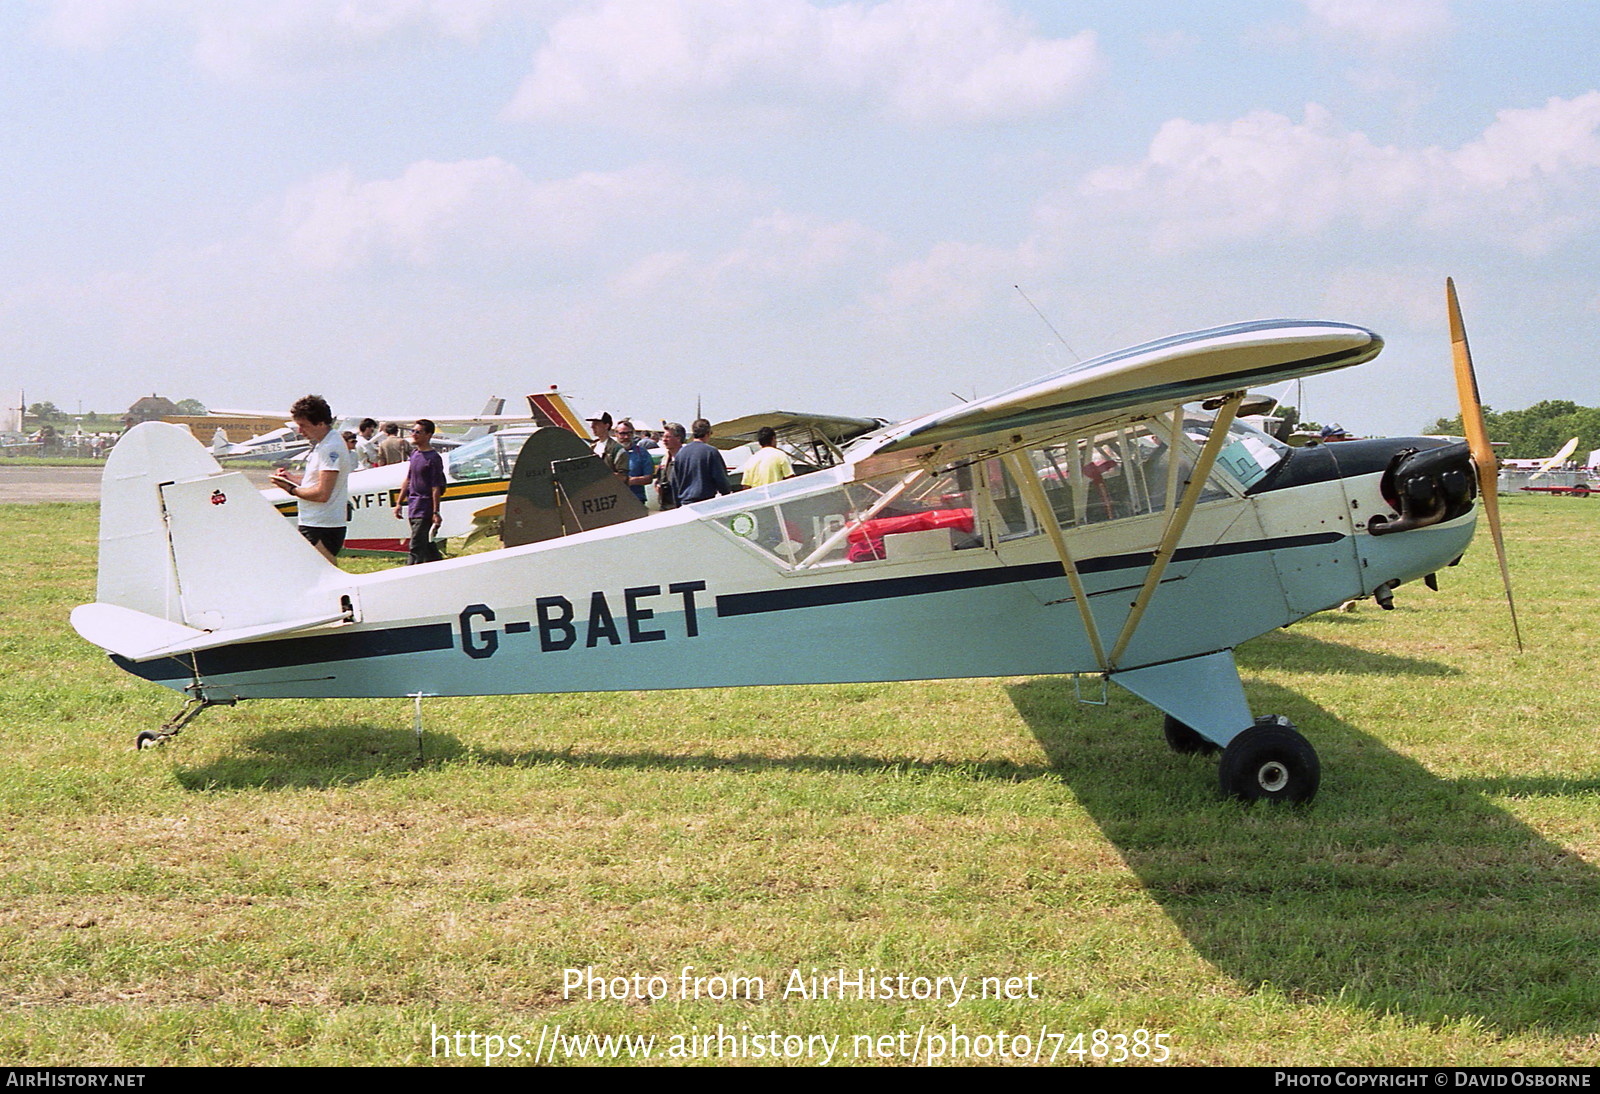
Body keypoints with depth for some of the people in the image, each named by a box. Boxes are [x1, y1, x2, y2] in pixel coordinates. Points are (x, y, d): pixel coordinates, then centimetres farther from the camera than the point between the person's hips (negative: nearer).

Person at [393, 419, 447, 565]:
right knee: (427, 546, 15)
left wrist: (436, 512, -16)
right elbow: (408, 480, 20)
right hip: (413, 506, 9)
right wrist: (399, 503, 19)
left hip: (425, 509, -9)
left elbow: (436, 488, -14)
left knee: (416, 547, -10)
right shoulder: (414, 453, 12)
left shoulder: (433, 458, -12)